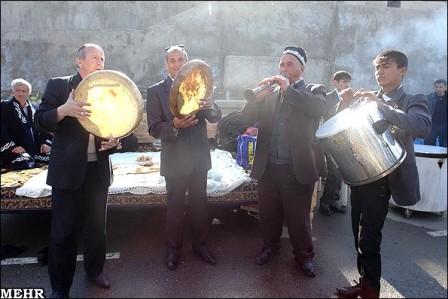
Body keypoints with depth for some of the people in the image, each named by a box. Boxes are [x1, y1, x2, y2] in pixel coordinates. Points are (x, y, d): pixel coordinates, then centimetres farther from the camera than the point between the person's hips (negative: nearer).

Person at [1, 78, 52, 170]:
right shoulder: (5, 106, 1)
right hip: (17, 150, -5)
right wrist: (12, 146, -20)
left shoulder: (34, 108, 17)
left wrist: (44, 142, 1)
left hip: (35, 148, 6)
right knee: (26, 164, -32)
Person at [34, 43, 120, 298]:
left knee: (97, 226, 15)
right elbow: (41, 120, -6)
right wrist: (64, 110, -26)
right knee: (63, 230, 5)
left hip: (98, 169, 3)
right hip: (68, 169, -3)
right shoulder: (58, 85, 0)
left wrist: (114, 140, -9)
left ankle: (95, 269, 36)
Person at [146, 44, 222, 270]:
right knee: (175, 206, 11)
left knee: (199, 203, 14)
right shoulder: (156, 91, -4)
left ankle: (200, 244, 34)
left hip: (199, 158, 3)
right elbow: (154, 129, -9)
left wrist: (210, 106, -25)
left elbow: (216, 118, -2)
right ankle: (173, 249, 30)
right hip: (175, 160, -2)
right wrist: (174, 125, -29)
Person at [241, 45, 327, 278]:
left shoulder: (314, 90, 4)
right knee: (268, 213, 17)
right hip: (267, 166, 3)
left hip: (297, 168, -3)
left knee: (298, 217, 9)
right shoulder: (269, 92, 11)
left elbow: (318, 108, -19)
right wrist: (258, 94, -15)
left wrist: (288, 89, -22)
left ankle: (304, 256, 31)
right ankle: (270, 246, 40)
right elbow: (247, 117, 1)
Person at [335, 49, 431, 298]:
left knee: (369, 238, -4)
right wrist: (345, 107, -5)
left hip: (380, 177, -5)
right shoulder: (367, 100, 14)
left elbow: (422, 127, -22)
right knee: (359, 235, 13)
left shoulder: (413, 101, -1)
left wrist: (380, 105, -26)